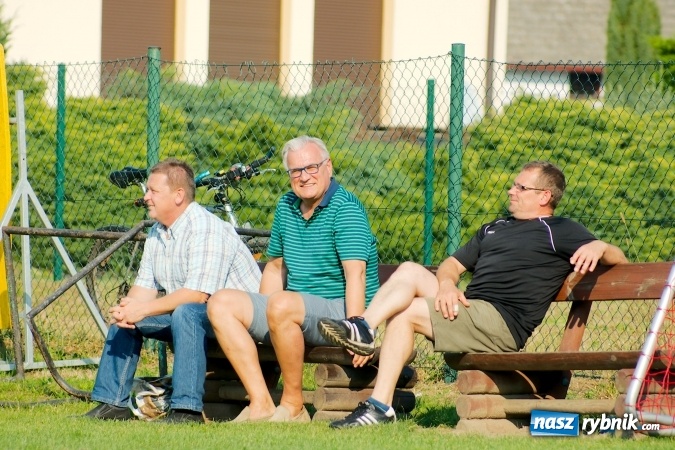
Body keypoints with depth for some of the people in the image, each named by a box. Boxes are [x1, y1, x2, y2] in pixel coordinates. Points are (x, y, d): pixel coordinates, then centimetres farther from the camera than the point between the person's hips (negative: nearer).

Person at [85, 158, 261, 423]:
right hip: (183, 316, 10)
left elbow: (197, 294, -29)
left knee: (186, 313, -37)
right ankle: (113, 403, 9)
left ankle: (187, 409, -38)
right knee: (125, 317, 5)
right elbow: (145, 287, 7)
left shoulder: (206, 229, -21)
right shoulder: (157, 232, 9)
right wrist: (127, 308, -16)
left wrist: (144, 309, -26)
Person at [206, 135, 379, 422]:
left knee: (282, 304, -36)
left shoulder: (345, 208, -11)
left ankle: (293, 407, -23)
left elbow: (355, 272, -22)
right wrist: (258, 323, 15)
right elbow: (275, 266, 22)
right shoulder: (287, 206, 13)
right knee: (221, 304, -6)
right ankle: (261, 405, -16)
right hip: (295, 312, 8)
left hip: (338, 312, -8)